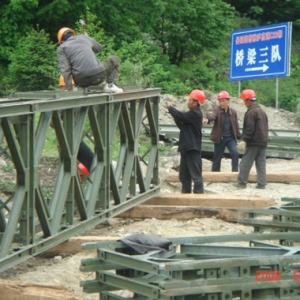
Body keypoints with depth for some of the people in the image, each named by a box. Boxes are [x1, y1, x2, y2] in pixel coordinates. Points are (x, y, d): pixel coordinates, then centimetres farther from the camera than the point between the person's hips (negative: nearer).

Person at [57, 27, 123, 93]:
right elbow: (99, 48, 35)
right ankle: (110, 85, 5)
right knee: (114, 59, 25)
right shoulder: (84, 37, 16)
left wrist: (69, 89, -3)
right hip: (99, 75, -1)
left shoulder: (61, 48, 9)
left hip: (82, 81, 1)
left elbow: (65, 70, -3)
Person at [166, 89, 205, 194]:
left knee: (196, 174, -10)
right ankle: (185, 193, 20)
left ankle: (199, 194, -11)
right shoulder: (192, 114, 18)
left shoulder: (195, 114, -14)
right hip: (186, 148, 11)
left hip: (192, 149, -11)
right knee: (184, 175, 14)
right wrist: (172, 109, 3)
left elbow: (180, 116, -23)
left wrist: (170, 107, -5)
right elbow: (182, 125, 18)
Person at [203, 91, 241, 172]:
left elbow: (236, 126, 13)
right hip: (219, 138, -2)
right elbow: (212, 115, -31)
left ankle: (235, 171, -12)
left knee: (235, 153, -18)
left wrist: (239, 137, 12)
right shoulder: (217, 110, -7)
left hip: (231, 138, 2)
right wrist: (207, 119, -55)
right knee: (217, 157, 5)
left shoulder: (233, 112, 4)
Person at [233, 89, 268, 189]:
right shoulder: (262, 112, 16)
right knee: (261, 163, 8)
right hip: (263, 142, 9)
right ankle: (262, 183, 5)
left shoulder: (251, 112, -13)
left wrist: (244, 140, -18)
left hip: (253, 143, -8)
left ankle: (242, 182, 2)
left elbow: (249, 128, -19)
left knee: (245, 163, -1)